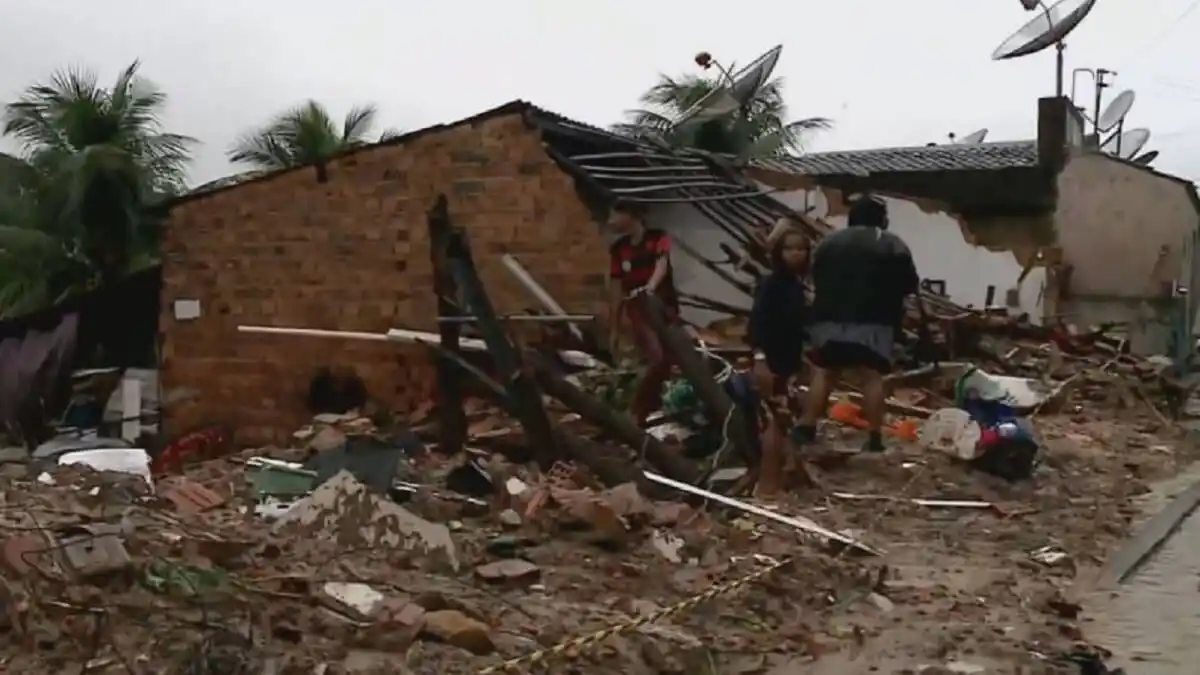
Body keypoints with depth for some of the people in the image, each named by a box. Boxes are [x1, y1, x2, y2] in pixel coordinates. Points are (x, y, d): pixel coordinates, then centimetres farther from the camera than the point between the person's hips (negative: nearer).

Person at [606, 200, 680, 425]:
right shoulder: (619, 248, 6)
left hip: (665, 307, 0)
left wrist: (650, 287, -43)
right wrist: (614, 330, 7)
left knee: (667, 361, 1)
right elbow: (617, 290, 9)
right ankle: (640, 413, -9)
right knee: (657, 360, -19)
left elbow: (662, 265, -21)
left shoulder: (658, 238, -2)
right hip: (640, 311, 0)